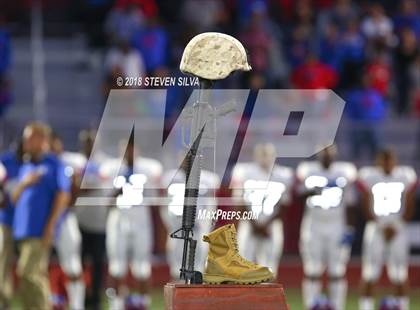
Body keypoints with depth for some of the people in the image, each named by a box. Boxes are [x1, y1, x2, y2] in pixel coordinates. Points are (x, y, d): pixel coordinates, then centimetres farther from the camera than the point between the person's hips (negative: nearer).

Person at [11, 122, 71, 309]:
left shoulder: (54, 165, -3)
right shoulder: (26, 166, 20)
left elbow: (63, 196, -10)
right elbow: (15, 198, 19)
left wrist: (50, 226, -15)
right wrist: (24, 184, -3)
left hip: (40, 231, -8)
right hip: (23, 230, 8)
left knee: (28, 273, -17)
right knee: (37, 277, 9)